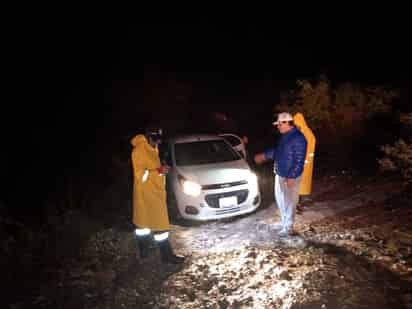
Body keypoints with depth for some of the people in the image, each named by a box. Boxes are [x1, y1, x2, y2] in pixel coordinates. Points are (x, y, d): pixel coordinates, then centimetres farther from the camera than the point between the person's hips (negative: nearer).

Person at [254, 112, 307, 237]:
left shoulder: (298, 138, -22)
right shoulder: (284, 136, 7)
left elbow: (299, 160, -23)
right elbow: (276, 150, 22)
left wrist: (292, 177, -23)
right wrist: (264, 155, 21)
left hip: (290, 176, -9)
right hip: (280, 174, 9)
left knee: (290, 202, 3)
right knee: (280, 199, 20)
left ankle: (288, 228, 16)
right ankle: (284, 221, 37)